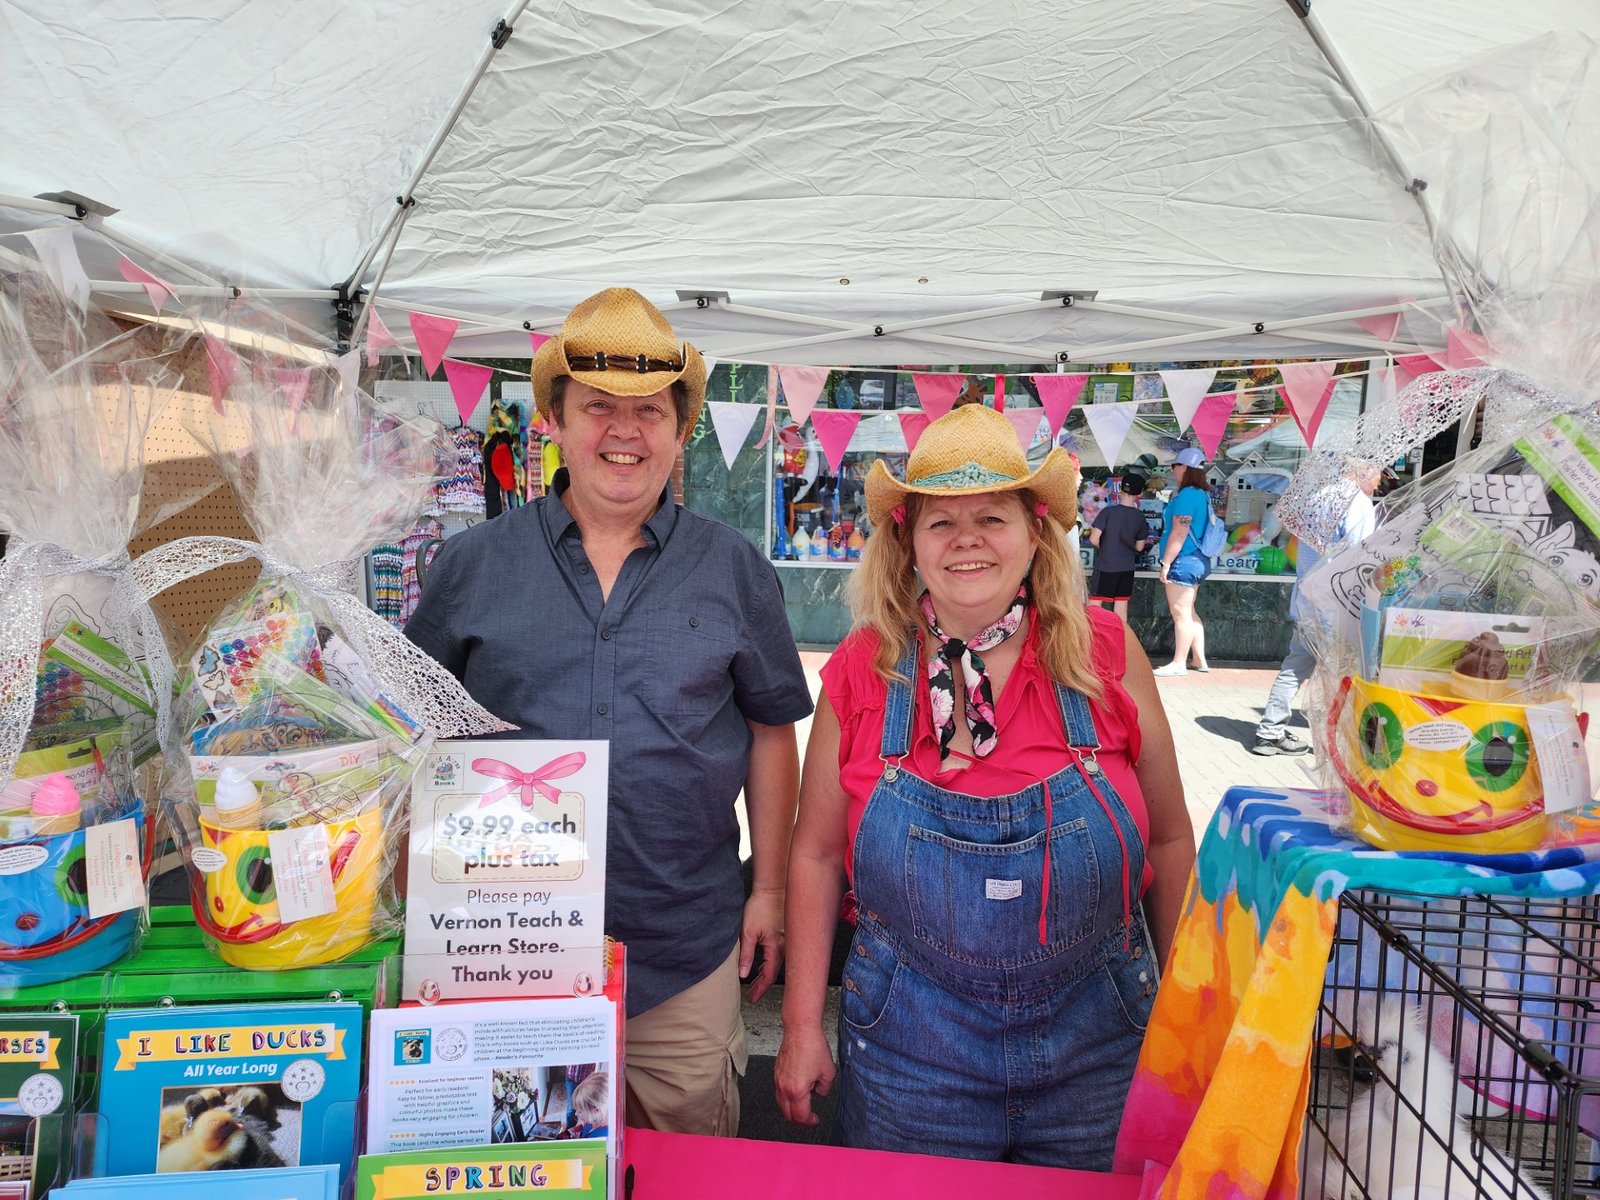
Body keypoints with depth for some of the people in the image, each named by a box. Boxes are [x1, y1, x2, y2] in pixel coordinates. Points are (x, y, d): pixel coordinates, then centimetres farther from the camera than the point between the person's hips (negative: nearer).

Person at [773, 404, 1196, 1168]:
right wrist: (802, 1027, 2)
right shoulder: (861, 673, -8)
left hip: (1095, 1046, 1)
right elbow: (817, 855, 1)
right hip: (910, 1047, 0)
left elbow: (1168, 840, 2)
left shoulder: (1106, 654, -8)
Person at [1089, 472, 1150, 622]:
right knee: (1121, 604, 9)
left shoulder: (1108, 511, -13)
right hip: (1127, 567, 4)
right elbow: (1139, 547, 6)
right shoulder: (1139, 517, -1)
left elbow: (1094, 539, -16)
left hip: (1106, 566, -4)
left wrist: (1103, 548, 4)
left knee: (1095, 604, 2)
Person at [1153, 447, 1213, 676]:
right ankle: (1200, 660, 19)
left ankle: (1179, 663, -2)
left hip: (1183, 561, -10)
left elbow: (1179, 533, -20)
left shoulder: (1186, 495, -17)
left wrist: (1166, 563, -17)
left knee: (1180, 613, -6)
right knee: (1189, 612, 15)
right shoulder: (1202, 494, 13)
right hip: (1198, 561, 10)